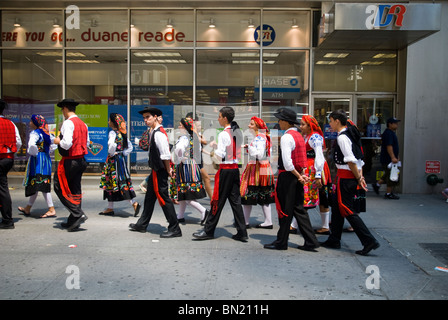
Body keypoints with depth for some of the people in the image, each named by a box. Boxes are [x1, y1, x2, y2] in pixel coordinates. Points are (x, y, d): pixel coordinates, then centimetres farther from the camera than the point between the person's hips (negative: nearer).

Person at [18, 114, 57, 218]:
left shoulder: (35, 133, -13)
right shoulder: (46, 133, 12)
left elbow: (32, 145, -31)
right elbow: (54, 144, 20)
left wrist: (34, 153, -14)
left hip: (37, 160, -9)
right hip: (46, 159, 9)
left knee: (41, 185, -8)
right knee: (35, 185, 16)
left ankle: (52, 210, -9)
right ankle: (27, 208, 28)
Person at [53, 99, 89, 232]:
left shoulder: (68, 123, -14)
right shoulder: (83, 124, 12)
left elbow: (67, 143, -23)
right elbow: (87, 143, 17)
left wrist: (58, 141, -4)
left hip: (70, 161, -8)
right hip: (81, 160, 8)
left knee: (60, 187, 3)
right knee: (75, 190, 12)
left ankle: (78, 214, -5)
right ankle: (73, 221, 19)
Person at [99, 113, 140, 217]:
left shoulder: (112, 133, -13)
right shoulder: (122, 133, 12)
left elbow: (112, 145, -30)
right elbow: (130, 147, 15)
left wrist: (111, 154, -14)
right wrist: (123, 153, 10)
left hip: (114, 160, -9)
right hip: (121, 159, 9)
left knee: (121, 182, -8)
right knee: (110, 183, 14)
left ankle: (134, 203, -13)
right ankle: (110, 208, 19)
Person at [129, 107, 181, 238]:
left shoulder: (159, 134, -19)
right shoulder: (153, 132, 13)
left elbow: (166, 155, -21)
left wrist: (168, 171, -13)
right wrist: (167, 169, 15)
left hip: (160, 171, -10)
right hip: (155, 170, 10)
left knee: (164, 198, -5)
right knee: (149, 197, 19)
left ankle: (174, 229, 3)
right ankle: (142, 224, 34)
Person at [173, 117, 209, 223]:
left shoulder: (184, 138, -15)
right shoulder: (191, 137, 12)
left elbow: (179, 149, -35)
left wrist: (180, 159, -17)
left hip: (185, 166, -9)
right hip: (191, 164, 9)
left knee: (186, 196, -6)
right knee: (183, 194, 14)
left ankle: (203, 211, -9)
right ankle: (180, 216, 21)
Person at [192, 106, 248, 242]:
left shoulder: (223, 134, -13)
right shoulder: (238, 132, 10)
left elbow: (220, 155, -17)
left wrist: (213, 154, 3)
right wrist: (216, 145, 15)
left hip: (225, 170, -7)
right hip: (235, 168, 8)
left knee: (218, 200, 0)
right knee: (235, 200, 10)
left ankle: (208, 231, 11)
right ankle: (242, 233, 11)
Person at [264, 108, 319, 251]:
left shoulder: (286, 137, -15)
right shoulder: (299, 136, 14)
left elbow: (287, 162, -21)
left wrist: (298, 176, -11)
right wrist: (301, 174, 9)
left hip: (287, 176, -9)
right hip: (297, 176, 9)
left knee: (285, 210, 1)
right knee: (299, 209, 13)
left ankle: (281, 243, 13)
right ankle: (311, 242, 14)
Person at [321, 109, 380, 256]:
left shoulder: (342, 137, -15)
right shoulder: (351, 134, 15)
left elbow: (351, 160, -20)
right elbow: (359, 158, 14)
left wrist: (358, 178, -13)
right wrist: (360, 176, 11)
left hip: (346, 176, -10)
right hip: (352, 175, 10)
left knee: (348, 210, -5)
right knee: (337, 207, 17)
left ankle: (369, 241, -5)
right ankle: (334, 240, 26)